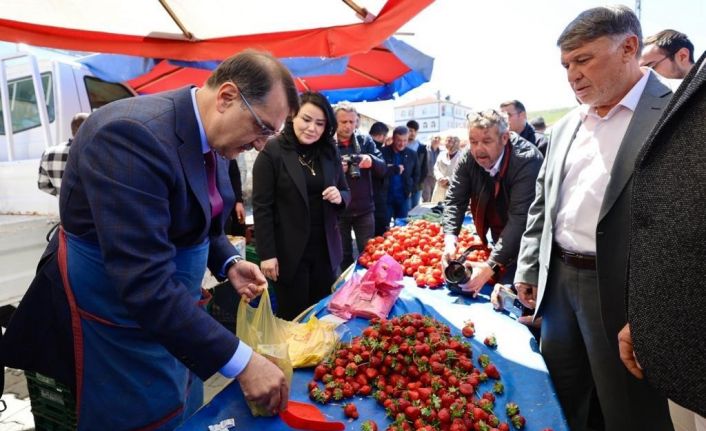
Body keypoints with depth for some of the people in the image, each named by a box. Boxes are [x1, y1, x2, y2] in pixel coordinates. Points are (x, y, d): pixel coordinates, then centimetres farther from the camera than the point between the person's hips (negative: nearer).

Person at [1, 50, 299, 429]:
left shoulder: (208, 136, -2)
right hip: (114, 323, -8)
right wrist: (240, 361, -32)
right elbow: (144, 281, -35)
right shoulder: (134, 134, -29)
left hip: (173, 310, 8)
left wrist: (228, 263, -4)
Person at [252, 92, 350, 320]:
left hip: (325, 250, 5)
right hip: (289, 252, -4)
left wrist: (339, 197, -10)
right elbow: (261, 207, -10)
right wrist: (266, 254, -13)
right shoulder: (272, 151, -9)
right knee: (293, 318, 8)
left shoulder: (330, 152, 6)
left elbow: (346, 192, 14)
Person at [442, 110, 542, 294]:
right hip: (498, 238, 4)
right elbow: (455, 200, -13)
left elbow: (520, 218, -34)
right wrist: (450, 241, -31)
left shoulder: (527, 160, -29)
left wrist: (490, 266, -41)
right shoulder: (468, 159, -13)